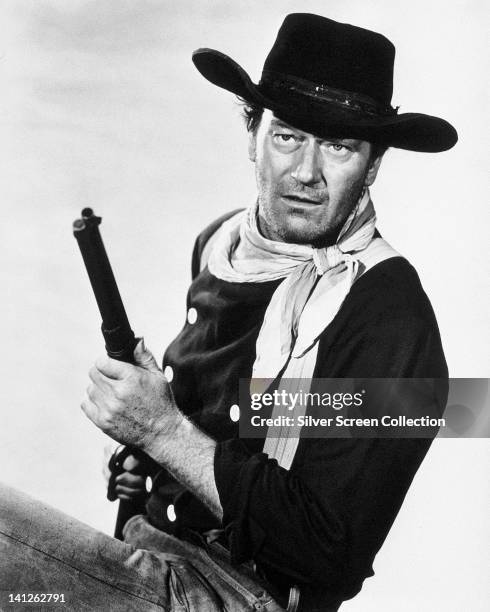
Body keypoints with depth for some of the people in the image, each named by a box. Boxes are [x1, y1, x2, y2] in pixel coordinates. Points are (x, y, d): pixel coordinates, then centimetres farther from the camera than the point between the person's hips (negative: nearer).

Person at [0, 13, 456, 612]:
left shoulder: (391, 319, -21)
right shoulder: (220, 242, 2)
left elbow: (332, 557, -22)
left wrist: (165, 430, -22)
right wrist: (145, 450, 1)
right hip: (150, 545, 7)